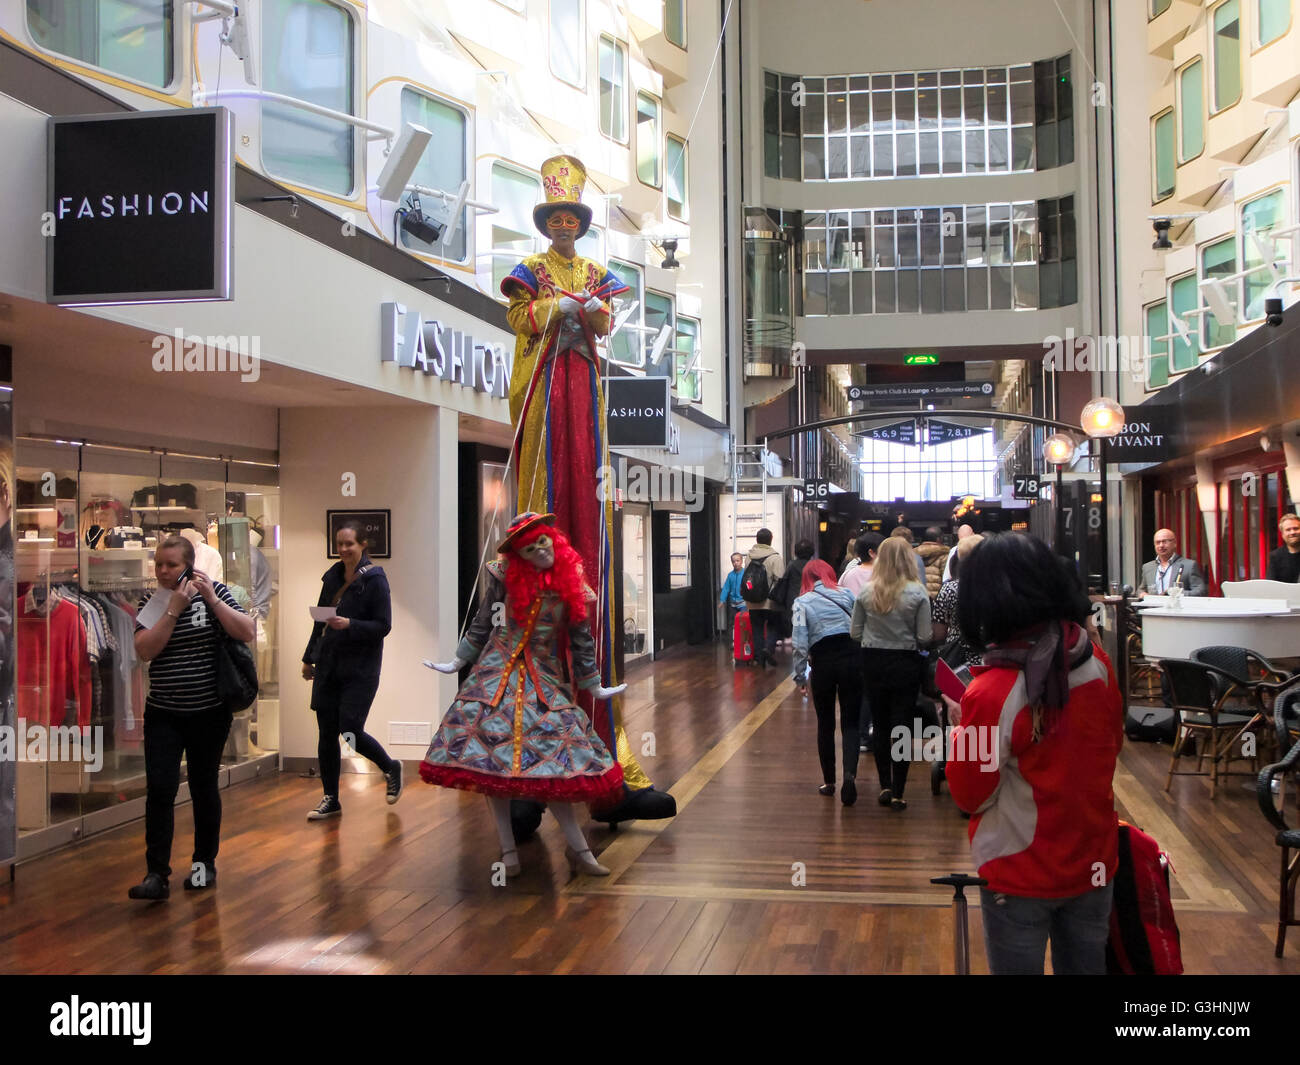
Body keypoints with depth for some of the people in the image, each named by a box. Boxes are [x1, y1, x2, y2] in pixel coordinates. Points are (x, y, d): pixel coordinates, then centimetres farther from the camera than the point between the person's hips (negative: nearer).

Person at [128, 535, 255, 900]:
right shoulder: (150, 602, 2)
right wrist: (173, 609, -18)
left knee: (204, 787, 9)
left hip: (209, 712, -1)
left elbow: (247, 633, -13)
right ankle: (156, 874, -6)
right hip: (163, 714, 1)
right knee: (159, 789, -8)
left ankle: (205, 863, 25)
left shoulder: (214, 591, -3)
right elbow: (144, 651, -12)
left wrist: (211, 599, -20)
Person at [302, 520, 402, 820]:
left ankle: (391, 768, 21)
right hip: (328, 666, 6)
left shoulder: (375, 580, -9)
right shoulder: (332, 576, 9)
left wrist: (350, 624, -25)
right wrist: (309, 658, 20)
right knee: (327, 733, 6)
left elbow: (383, 626, -11)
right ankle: (330, 799, 18)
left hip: (360, 669, -6)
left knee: (350, 731, -8)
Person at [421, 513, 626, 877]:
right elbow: (482, 624, 10)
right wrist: (457, 662, 12)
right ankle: (508, 850, 4)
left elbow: (581, 639, 9)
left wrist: (593, 686, 13)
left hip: (544, 678, 0)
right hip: (497, 672, 0)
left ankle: (578, 849, 4)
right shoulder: (506, 575, -1)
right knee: (491, 752, -4)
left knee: (554, 762, -6)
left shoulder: (570, 585, 1)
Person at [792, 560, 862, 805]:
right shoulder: (846, 595, 7)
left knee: (825, 724, 14)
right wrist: (864, 662, 11)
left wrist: (799, 674, -1)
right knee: (850, 723, 5)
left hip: (823, 663, -1)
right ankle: (850, 774, -17)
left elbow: (800, 643, -7)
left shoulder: (802, 603, 1)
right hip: (852, 658, 1)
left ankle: (829, 781, 22)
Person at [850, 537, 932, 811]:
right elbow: (925, 637, -11)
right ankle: (897, 793, 6)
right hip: (906, 664, -2)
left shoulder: (866, 593, -6)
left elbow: (855, 633, -1)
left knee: (881, 725, 15)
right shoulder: (918, 593, -12)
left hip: (873, 662, 2)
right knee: (903, 728, 5)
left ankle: (885, 786, 17)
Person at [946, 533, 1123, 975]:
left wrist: (962, 729, 0)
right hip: (1093, 863, 5)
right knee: (1085, 967, 20)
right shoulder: (1097, 662, -9)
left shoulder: (991, 694, -26)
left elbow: (970, 796, -13)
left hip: (1022, 875, -5)